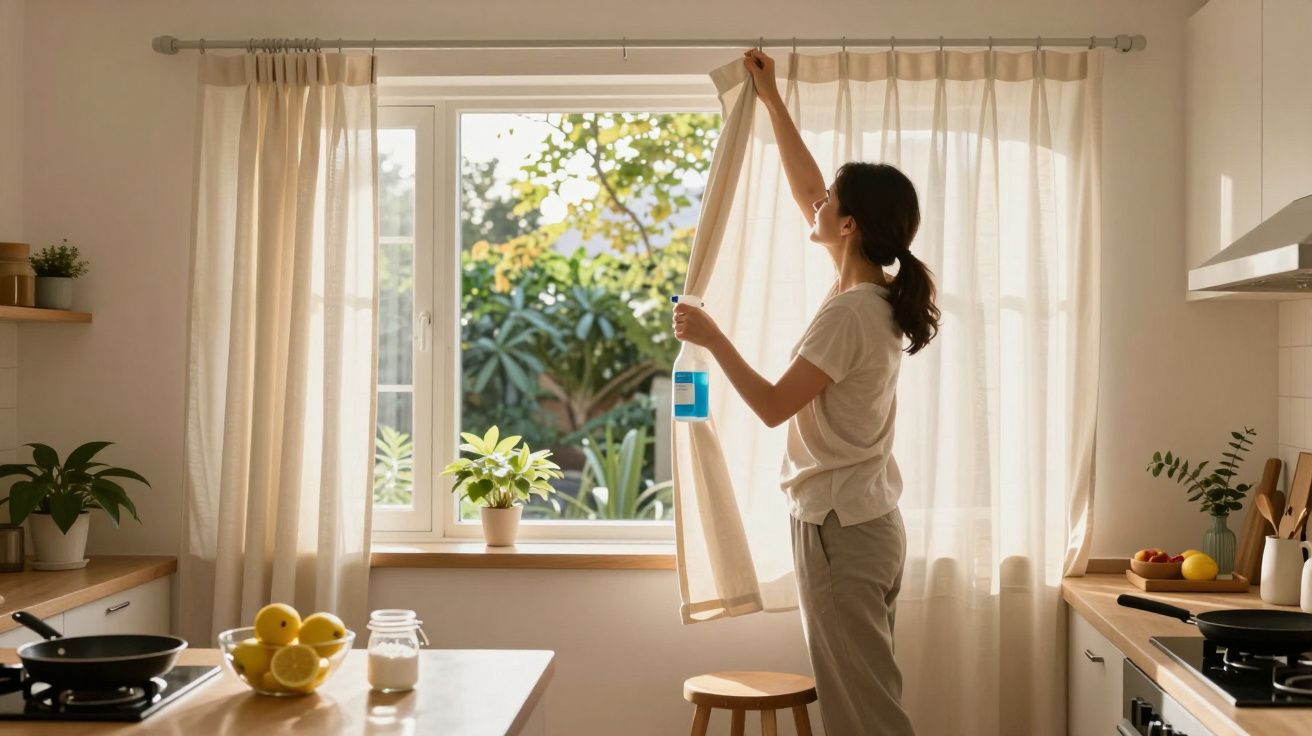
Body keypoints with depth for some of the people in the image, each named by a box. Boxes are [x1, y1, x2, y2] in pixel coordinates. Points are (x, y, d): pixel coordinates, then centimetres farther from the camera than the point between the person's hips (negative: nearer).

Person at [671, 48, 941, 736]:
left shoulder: (848, 313, -20)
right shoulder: (876, 295, 7)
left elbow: (774, 406, -18)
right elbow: (804, 193, 17)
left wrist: (710, 336, -8)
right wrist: (771, 100, 21)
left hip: (839, 527, -9)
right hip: (866, 521, 9)